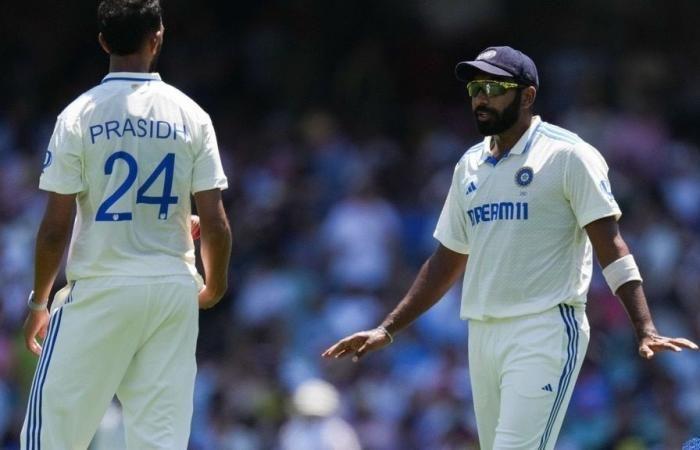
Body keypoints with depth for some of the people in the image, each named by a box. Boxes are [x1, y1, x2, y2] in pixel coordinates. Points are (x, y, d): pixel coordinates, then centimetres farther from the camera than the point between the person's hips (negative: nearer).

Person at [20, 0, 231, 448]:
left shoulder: (79, 116, -5)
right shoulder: (191, 116, 1)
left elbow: (56, 226, -6)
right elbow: (215, 224, 0)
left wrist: (39, 302, 7)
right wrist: (215, 286, 18)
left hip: (100, 291, -2)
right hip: (174, 292, 2)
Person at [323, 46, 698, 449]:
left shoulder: (568, 155, -4)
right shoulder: (470, 166, 17)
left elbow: (610, 245, -11)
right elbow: (447, 261, 23)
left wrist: (645, 330, -22)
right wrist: (387, 330, 17)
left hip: (546, 330, -7)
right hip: (483, 336, 7)